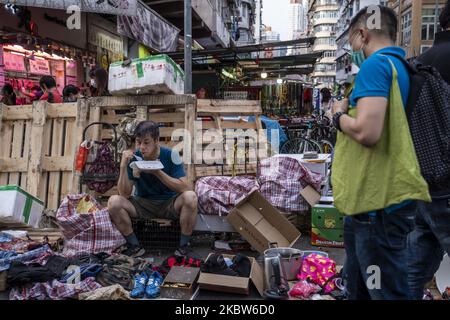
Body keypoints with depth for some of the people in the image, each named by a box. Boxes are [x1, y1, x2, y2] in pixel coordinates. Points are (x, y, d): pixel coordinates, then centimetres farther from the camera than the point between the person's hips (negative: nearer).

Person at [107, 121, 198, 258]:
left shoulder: (170, 155, -14)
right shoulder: (133, 157, -10)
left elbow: (184, 188, -22)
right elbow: (125, 194, -14)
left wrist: (158, 172, -32)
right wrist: (123, 166, -27)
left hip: (169, 203, -2)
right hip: (143, 204, 2)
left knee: (190, 197, -32)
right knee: (114, 202, -23)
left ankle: (184, 245, -12)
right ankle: (135, 246, -6)